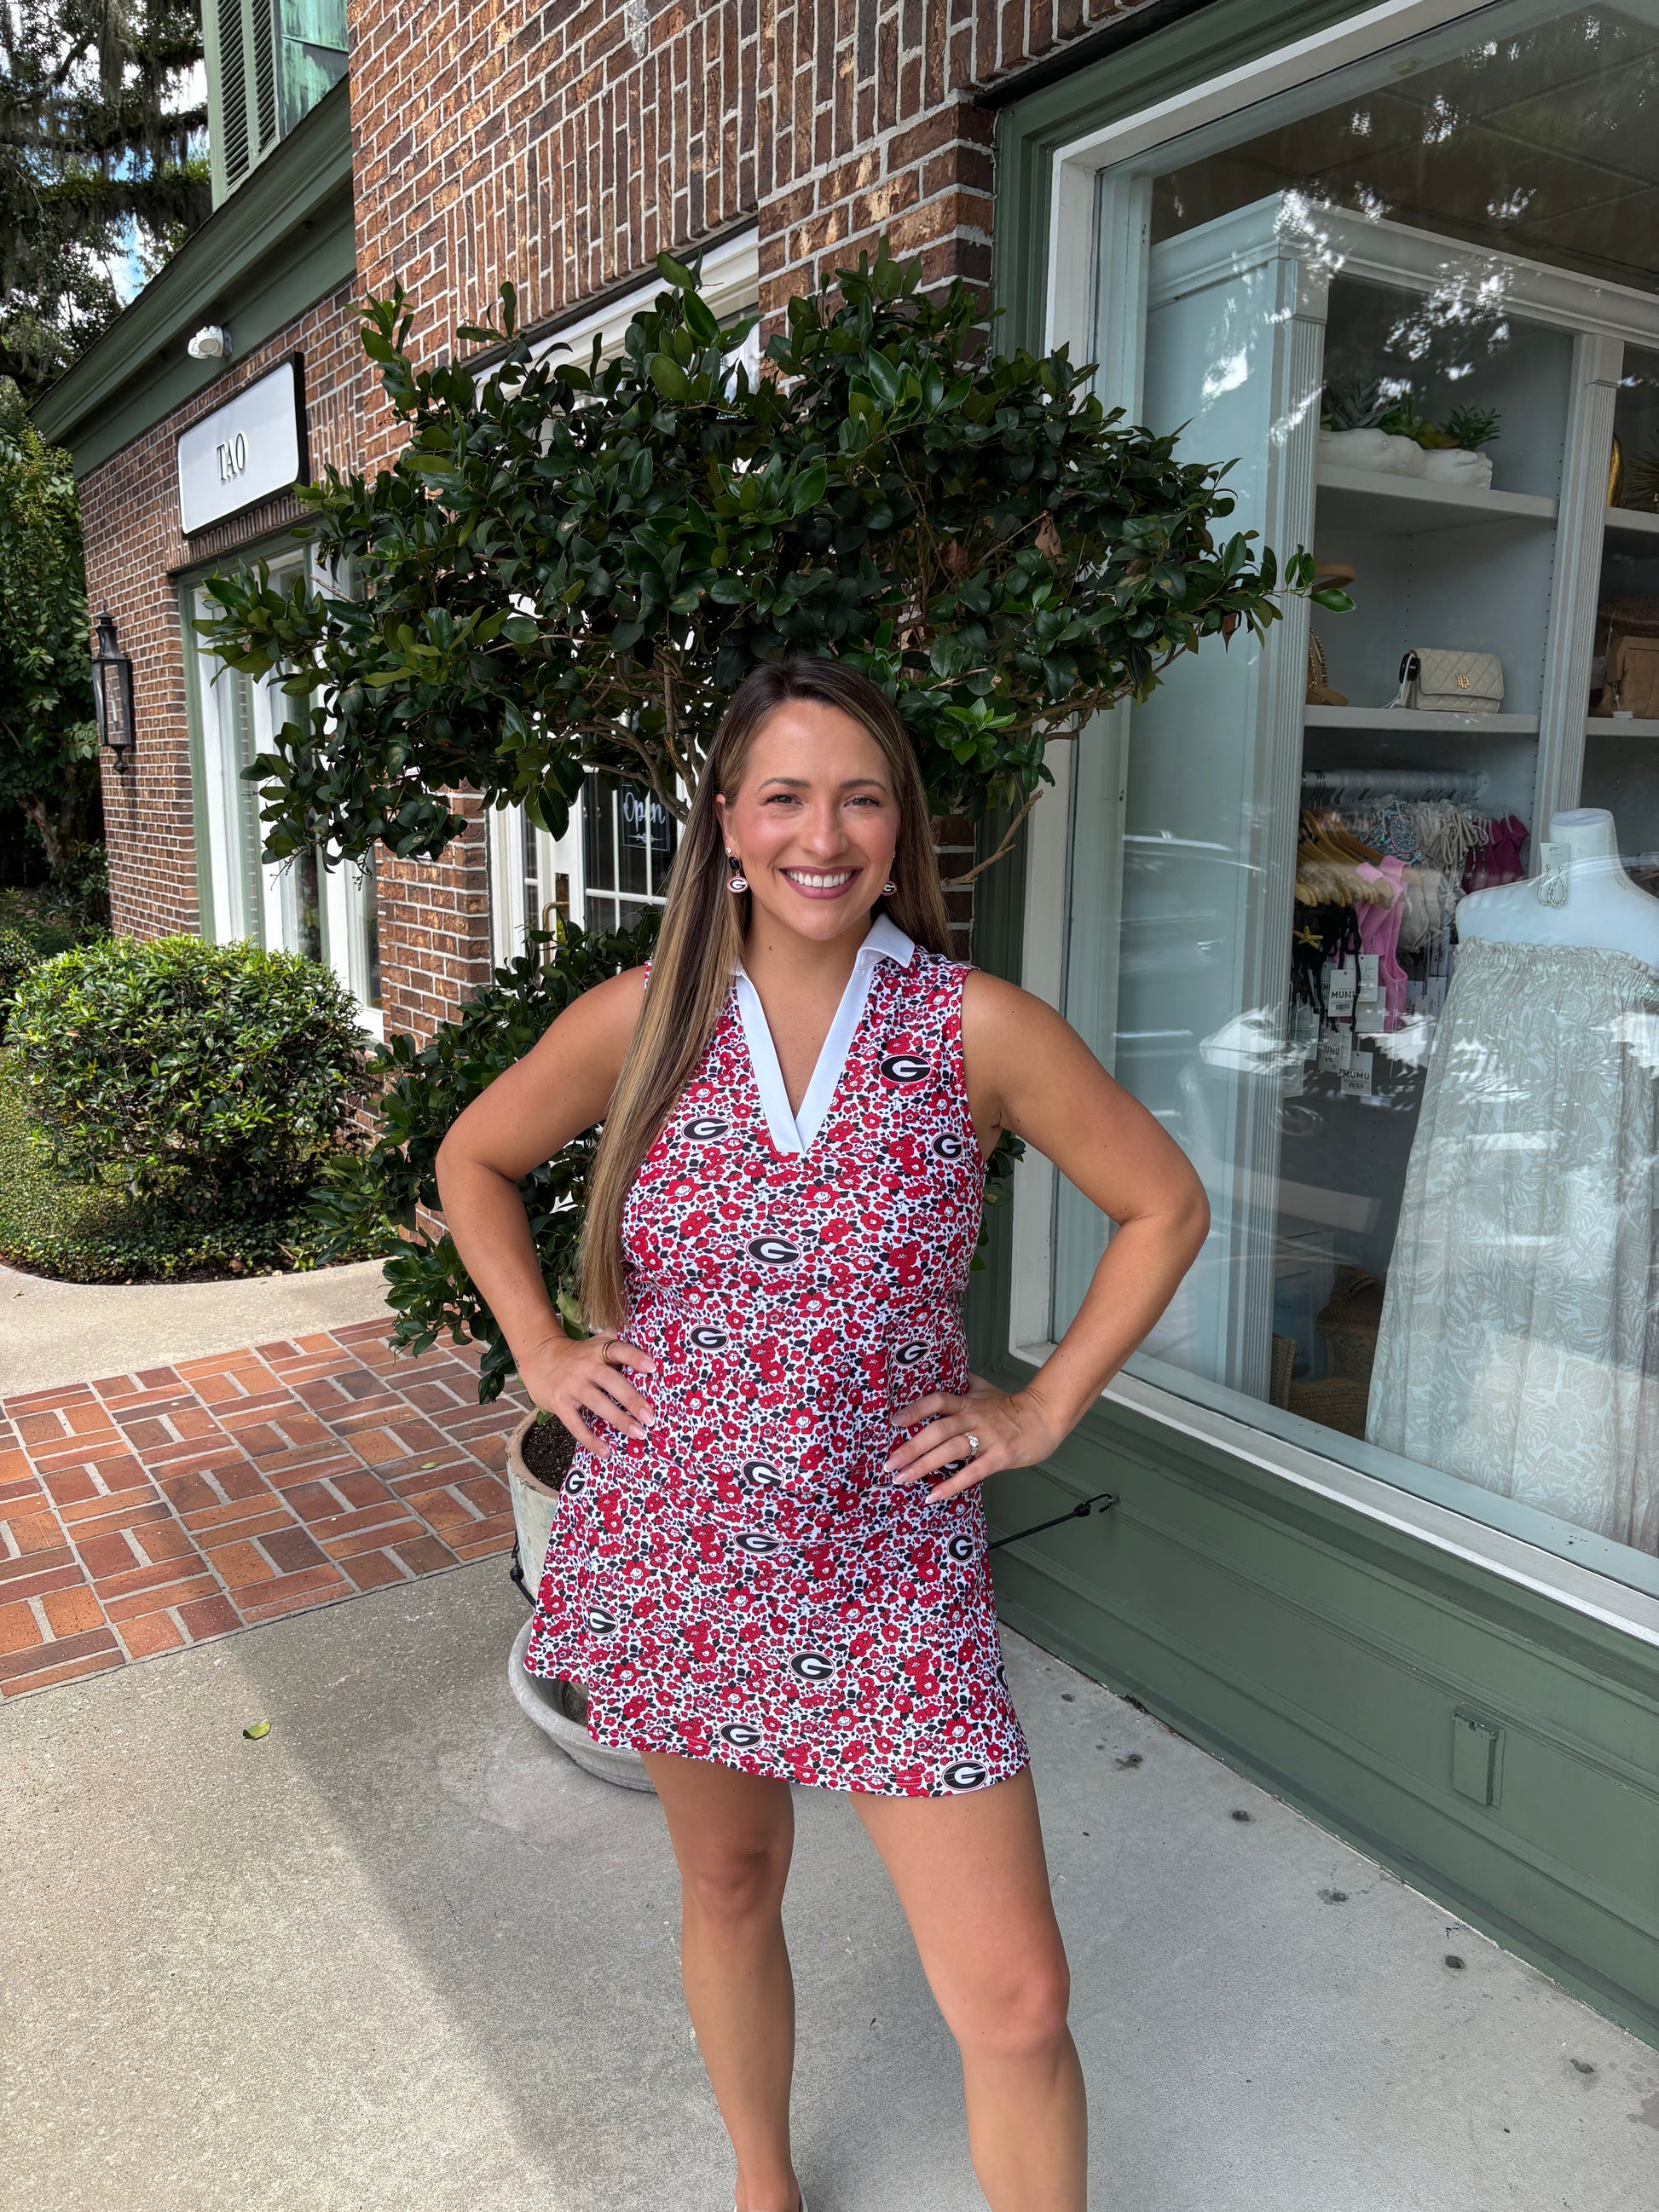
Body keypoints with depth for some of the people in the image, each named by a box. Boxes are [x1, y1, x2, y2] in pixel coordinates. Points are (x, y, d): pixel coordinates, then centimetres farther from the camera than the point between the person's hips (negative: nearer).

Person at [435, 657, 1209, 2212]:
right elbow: (473, 1162, 11)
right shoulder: (640, 1021, -6)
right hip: (669, 1558, 2)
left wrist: (1046, 1409, -3)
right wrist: (539, 1349, 2)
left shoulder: (978, 1029, -11)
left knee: (1015, 2000, 2)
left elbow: (1164, 1207, 1)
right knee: (728, 1891, 23)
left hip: (886, 1579, -2)